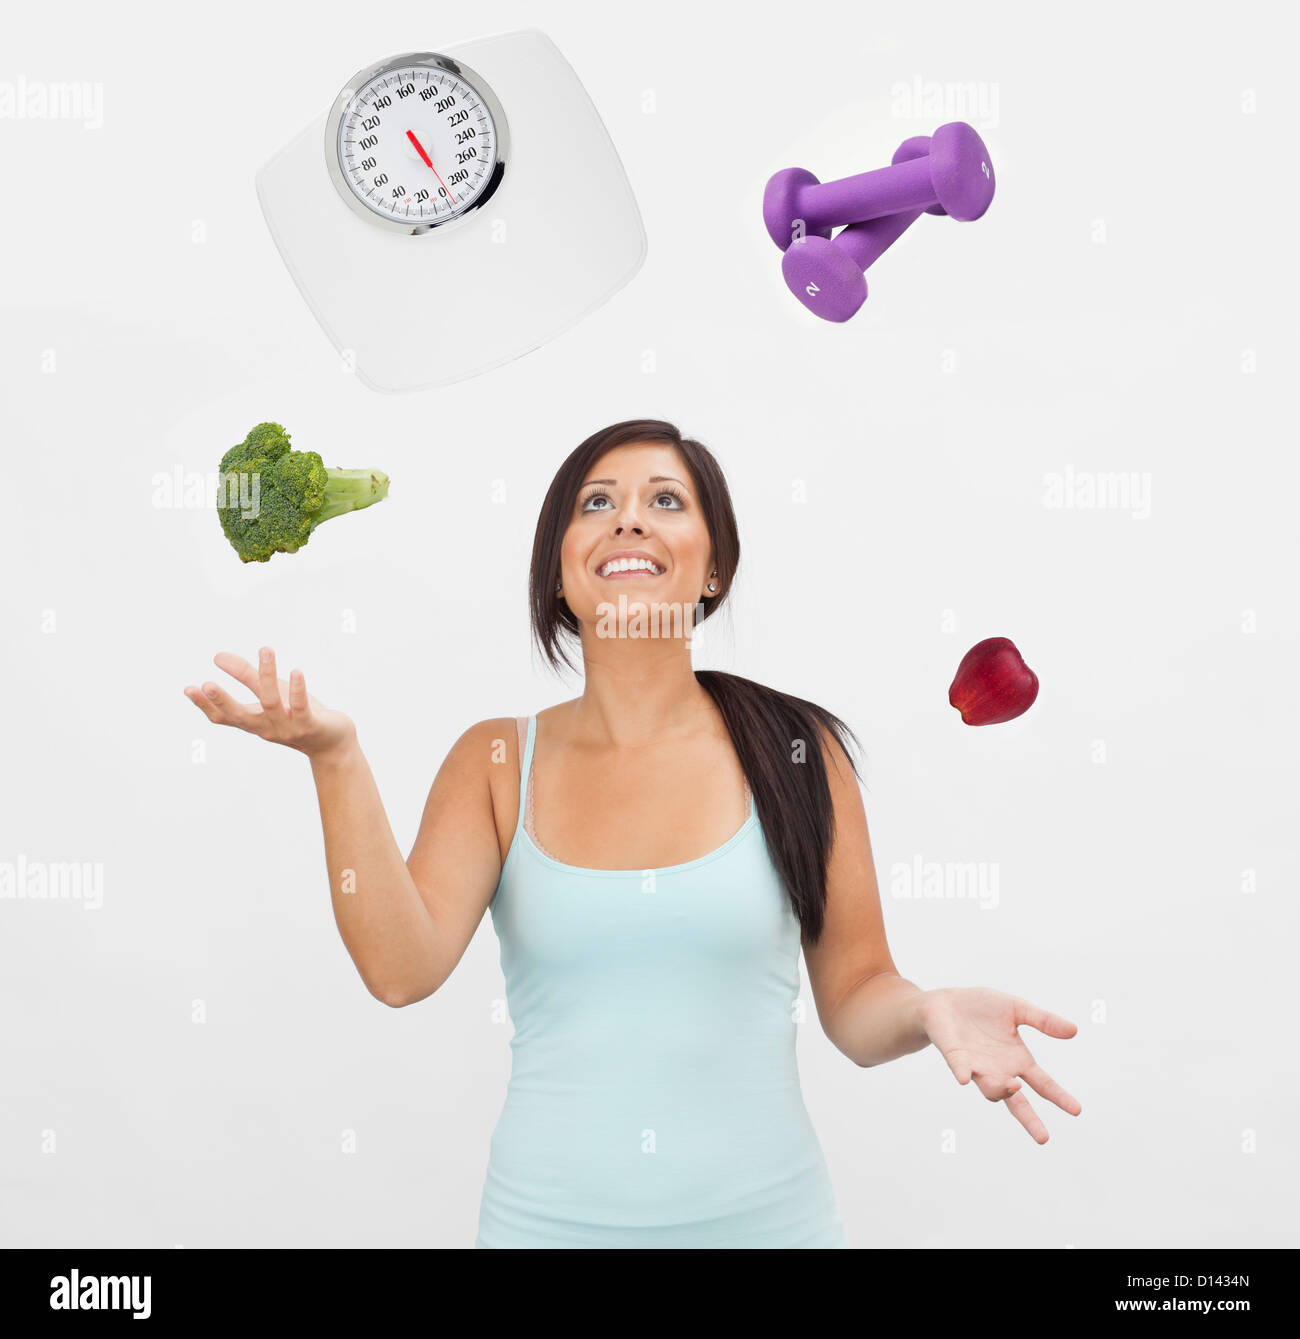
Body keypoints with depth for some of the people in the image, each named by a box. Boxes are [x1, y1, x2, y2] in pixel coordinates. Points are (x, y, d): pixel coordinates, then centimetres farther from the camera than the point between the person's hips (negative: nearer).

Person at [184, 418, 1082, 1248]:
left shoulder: (797, 752, -5)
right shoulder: (497, 762, -2)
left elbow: (856, 1002, -1)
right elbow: (401, 968, -15)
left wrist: (930, 1012, -21)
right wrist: (337, 759, -23)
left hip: (764, 1215, 0)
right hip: (551, 1217, 1)